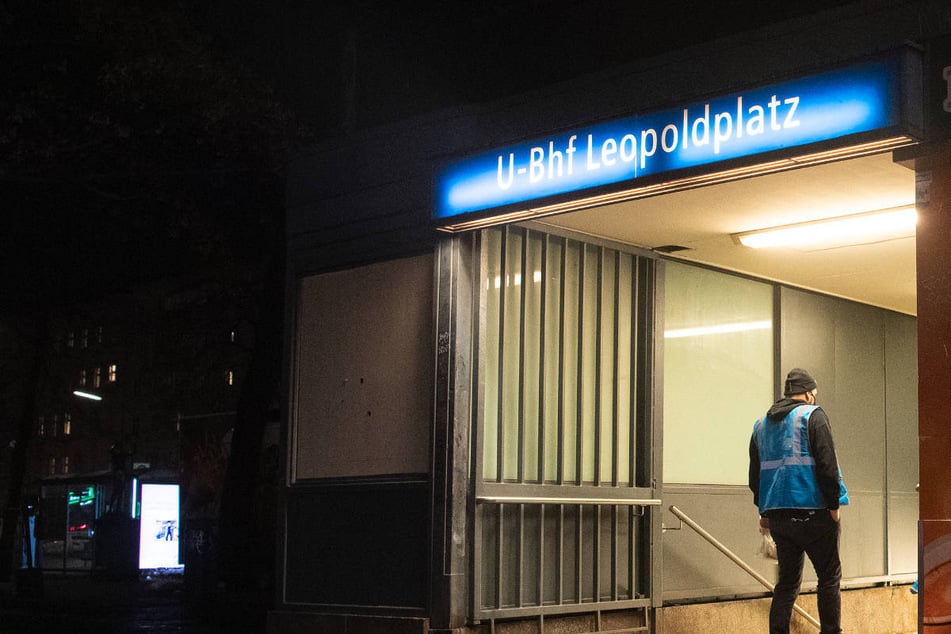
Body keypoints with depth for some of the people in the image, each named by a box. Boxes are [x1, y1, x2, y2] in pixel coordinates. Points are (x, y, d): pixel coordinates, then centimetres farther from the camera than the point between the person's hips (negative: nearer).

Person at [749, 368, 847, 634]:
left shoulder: (762, 424, 16)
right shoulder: (812, 415, -3)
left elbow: (755, 473, 17)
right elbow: (826, 464, -12)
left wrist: (764, 512, 21)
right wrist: (834, 505, -8)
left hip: (777, 512, 6)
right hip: (812, 512, -6)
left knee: (788, 580, 11)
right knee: (829, 577, 3)